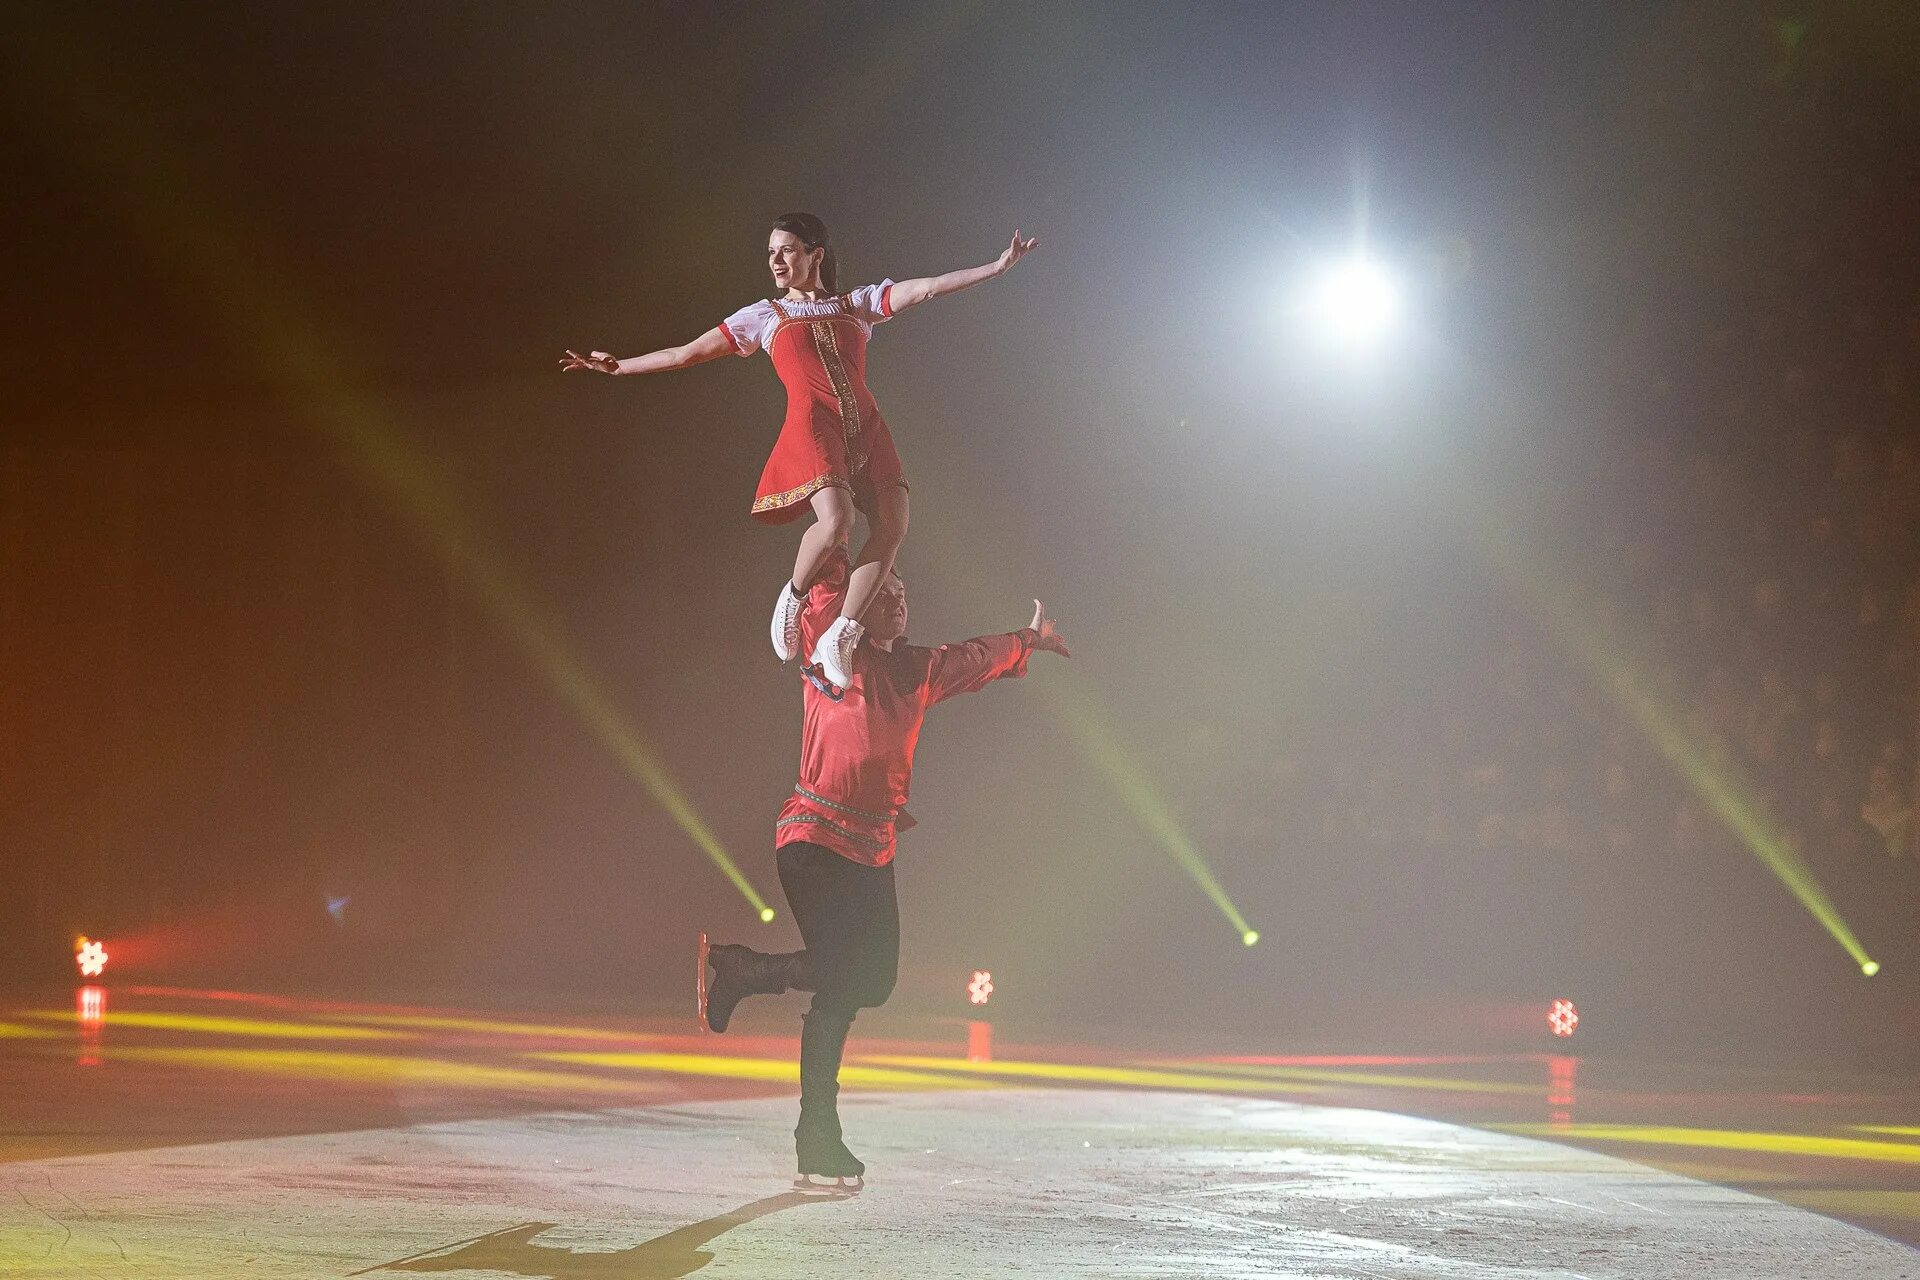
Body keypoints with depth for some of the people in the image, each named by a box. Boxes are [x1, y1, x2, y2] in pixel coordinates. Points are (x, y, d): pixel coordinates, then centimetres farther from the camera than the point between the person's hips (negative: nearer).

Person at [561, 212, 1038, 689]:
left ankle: (839, 639, -11)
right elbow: (687, 353, 19)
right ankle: (794, 596, 1)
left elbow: (925, 288, 7)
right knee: (836, 520, -28)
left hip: (867, 430, 3)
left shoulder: (859, 303, 18)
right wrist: (618, 366, 16)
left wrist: (997, 266, -4)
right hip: (811, 428, -3)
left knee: (892, 526, -18)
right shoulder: (764, 315, 17)